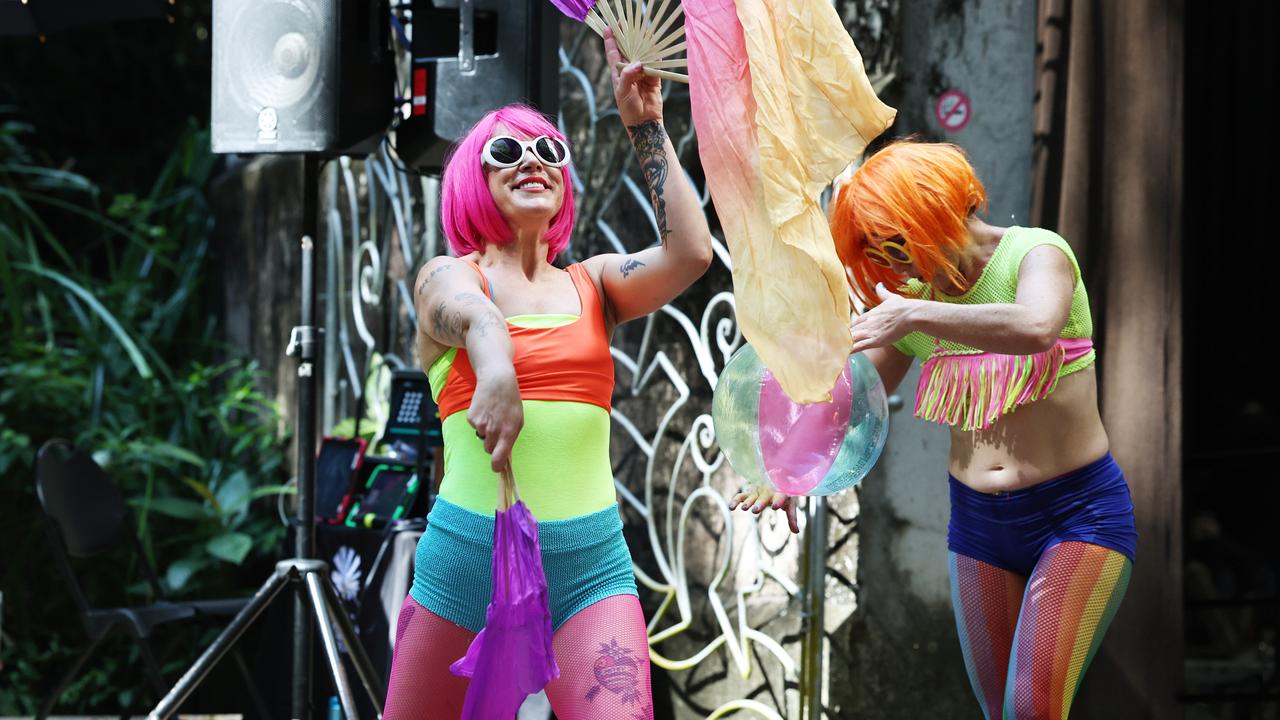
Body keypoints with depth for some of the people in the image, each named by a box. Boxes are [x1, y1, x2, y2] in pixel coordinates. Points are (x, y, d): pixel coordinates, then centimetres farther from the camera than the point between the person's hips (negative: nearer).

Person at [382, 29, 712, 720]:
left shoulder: (593, 284, 14)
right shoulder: (446, 277, 4)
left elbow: (690, 253, -5)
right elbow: (470, 313, -21)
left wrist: (646, 126, 0)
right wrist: (496, 371, -45)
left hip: (592, 565, 1)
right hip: (466, 557, -1)